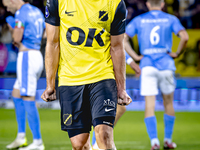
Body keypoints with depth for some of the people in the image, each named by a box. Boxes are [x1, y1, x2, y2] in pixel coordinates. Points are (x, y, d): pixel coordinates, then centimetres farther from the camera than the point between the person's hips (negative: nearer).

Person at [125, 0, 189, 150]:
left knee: (149, 106, -2)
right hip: (166, 65, 0)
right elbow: (184, 37, -11)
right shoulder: (170, 19, 4)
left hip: (147, 66, 0)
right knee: (168, 102, 16)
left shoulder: (139, 20, 8)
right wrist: (178, 53, 2)